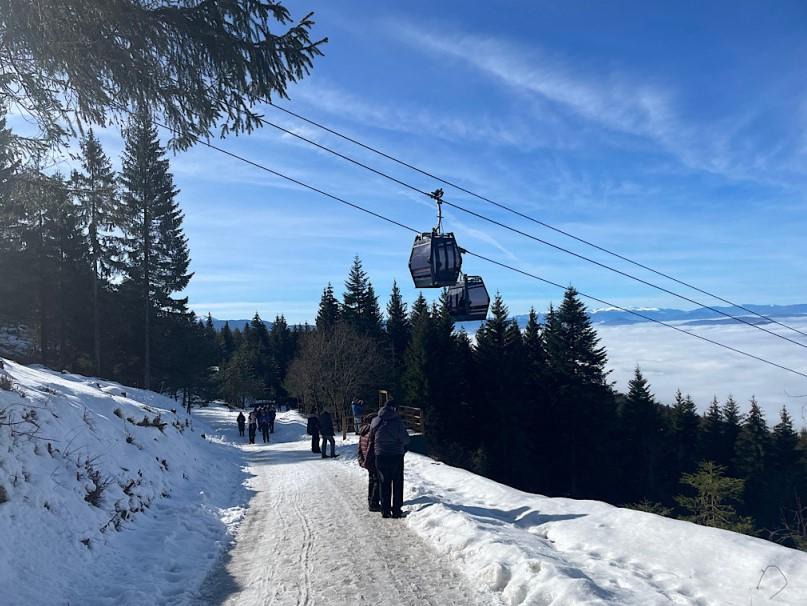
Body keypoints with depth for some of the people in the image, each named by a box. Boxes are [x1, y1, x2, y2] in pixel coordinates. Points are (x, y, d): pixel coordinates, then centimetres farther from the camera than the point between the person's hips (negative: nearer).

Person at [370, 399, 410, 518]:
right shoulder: (397, 421, -13)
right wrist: (403, 447, 10)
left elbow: (371, 437, 7)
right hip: (397, 455, -3)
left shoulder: (375, 421, -2)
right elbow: (405, 439, -12)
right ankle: (396, 510, 12)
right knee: (397, 483, 10)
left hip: (380, 456, 3)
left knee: (384, 483, 12)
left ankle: (385, 510, 15)